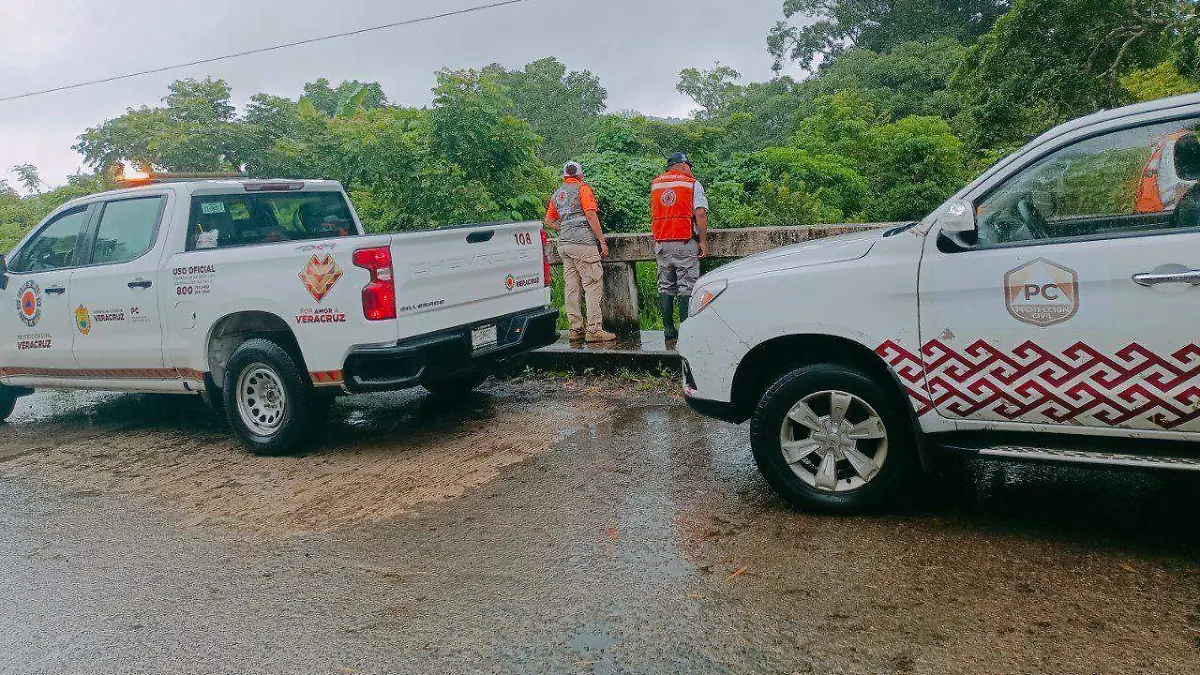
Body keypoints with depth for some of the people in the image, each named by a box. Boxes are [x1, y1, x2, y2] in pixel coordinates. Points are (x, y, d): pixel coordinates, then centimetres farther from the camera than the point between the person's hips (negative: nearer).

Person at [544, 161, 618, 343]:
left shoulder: (557, 194, 19)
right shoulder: (582, 188, -1)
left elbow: (549, 221, 21)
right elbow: (591, 215, -11)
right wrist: (602, 241, -10)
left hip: (563, 244, 7)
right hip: (583, 243, -7)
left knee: (571, 287, 8)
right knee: (594, 285, -7)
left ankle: (575, 328, 10)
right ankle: (594, 329, -10)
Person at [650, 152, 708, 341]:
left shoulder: (655, 184, 15)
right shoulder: (692, 184, 1)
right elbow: (700, 214, -8)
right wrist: (703, 241, -5)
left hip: (661, 243, 4)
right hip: (685, 243, -4)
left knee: (665, 287, 10)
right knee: (686, 288, -2)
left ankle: (669, 330, 11)